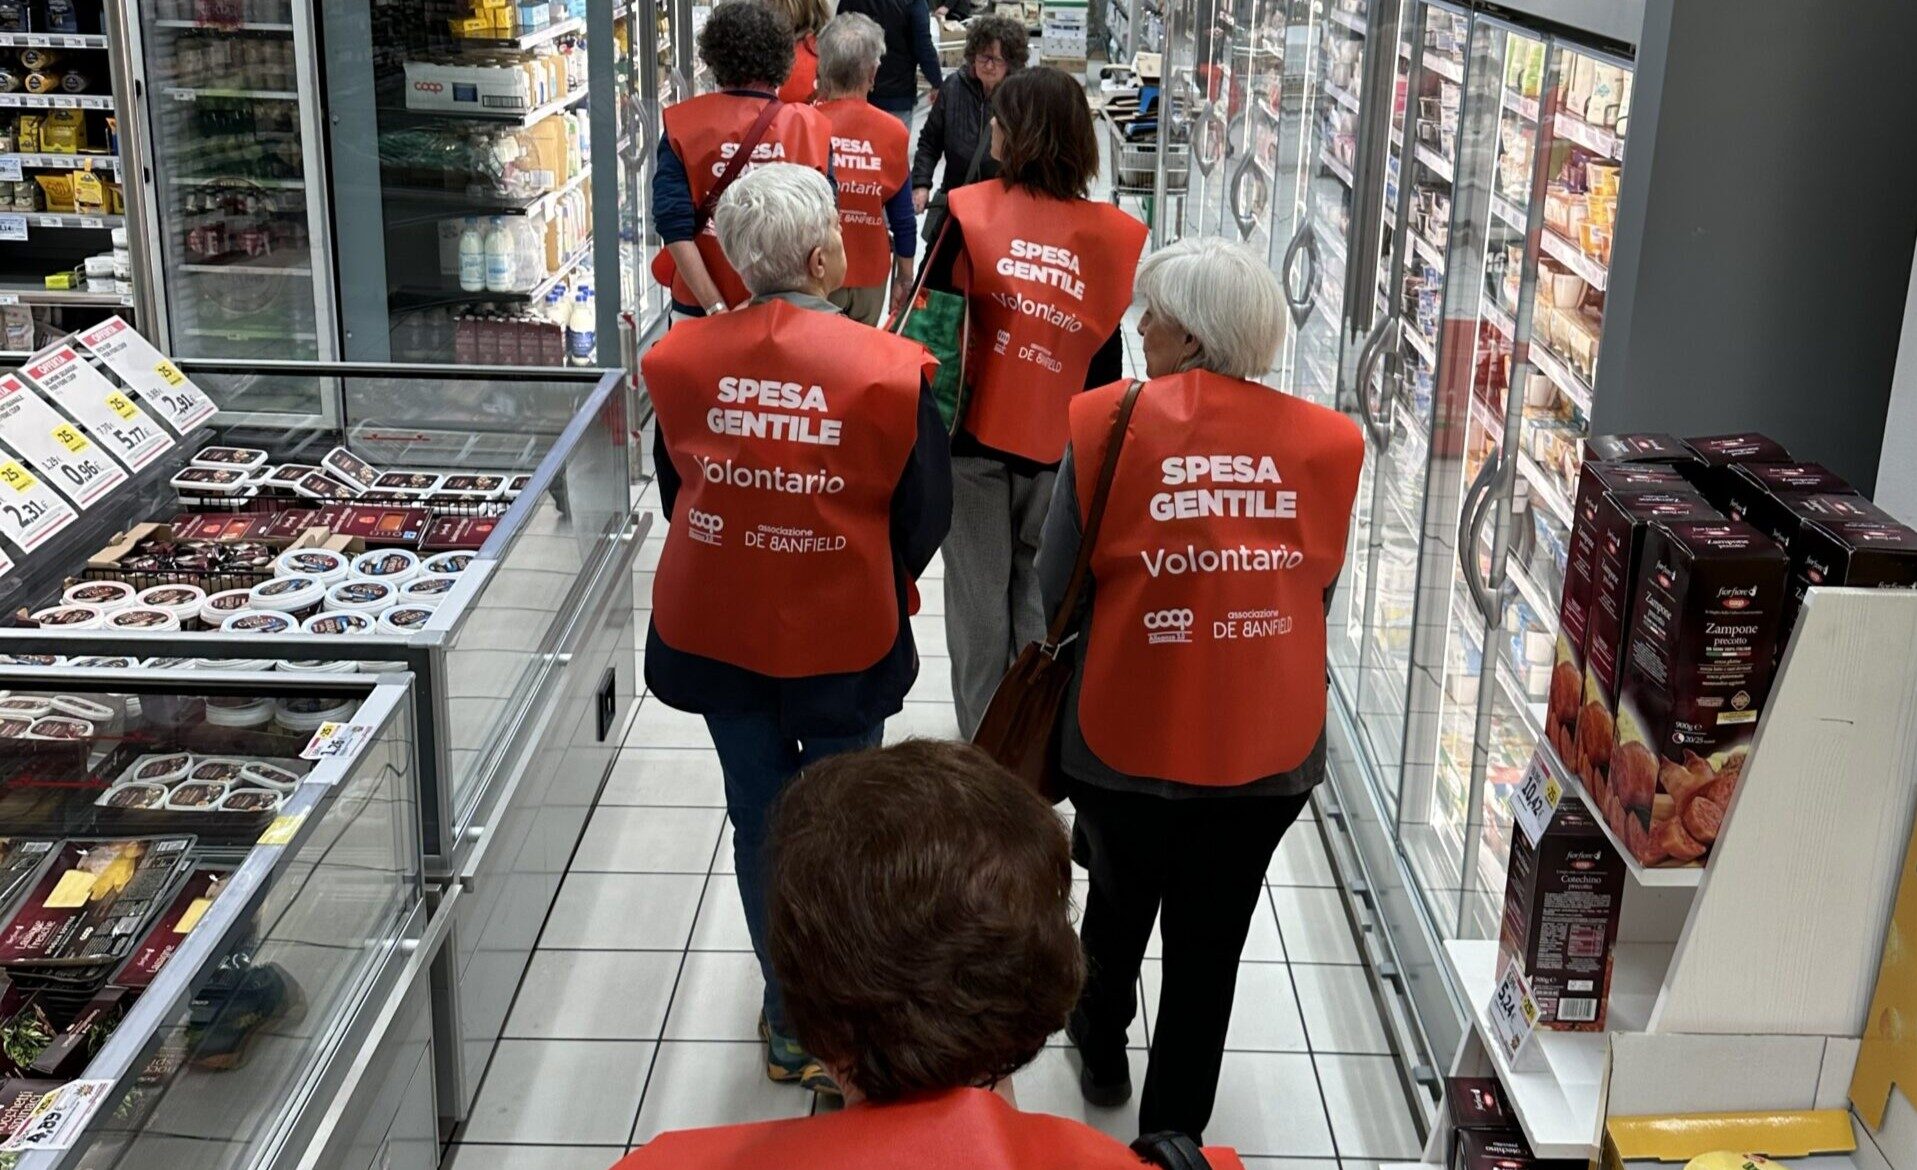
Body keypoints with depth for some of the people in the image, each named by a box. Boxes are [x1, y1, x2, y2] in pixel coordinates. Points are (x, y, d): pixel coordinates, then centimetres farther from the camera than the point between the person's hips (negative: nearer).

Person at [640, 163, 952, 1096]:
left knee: (759, 818, 17)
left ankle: (790, 1016, 32)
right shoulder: (887, 369, -18)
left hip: (715, 626, 3)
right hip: (842, 635, -2)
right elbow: (925, 512, -8)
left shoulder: (681, 358, -10)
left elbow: (674, 492, 4)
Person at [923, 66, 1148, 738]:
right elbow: (1106, 354, 1)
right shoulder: (1110, 234, -5)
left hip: (973, 432, -1)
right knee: (1042, 597, 16)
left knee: (979, 594, 11)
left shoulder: (968, 212, -11)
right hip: (1060, 445, 2)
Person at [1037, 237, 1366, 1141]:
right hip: (1268, 748, 1)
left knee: (1120, 902, 27)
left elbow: (1055, 591, -6)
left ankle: (1101, 1050, 52)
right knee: (1210, 941, 18)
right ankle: (1173, 1132, 33)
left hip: (1127, 734, 0)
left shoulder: (1105, 423, -14)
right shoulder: (1326, 442, -7)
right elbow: (1319, 592, 4)